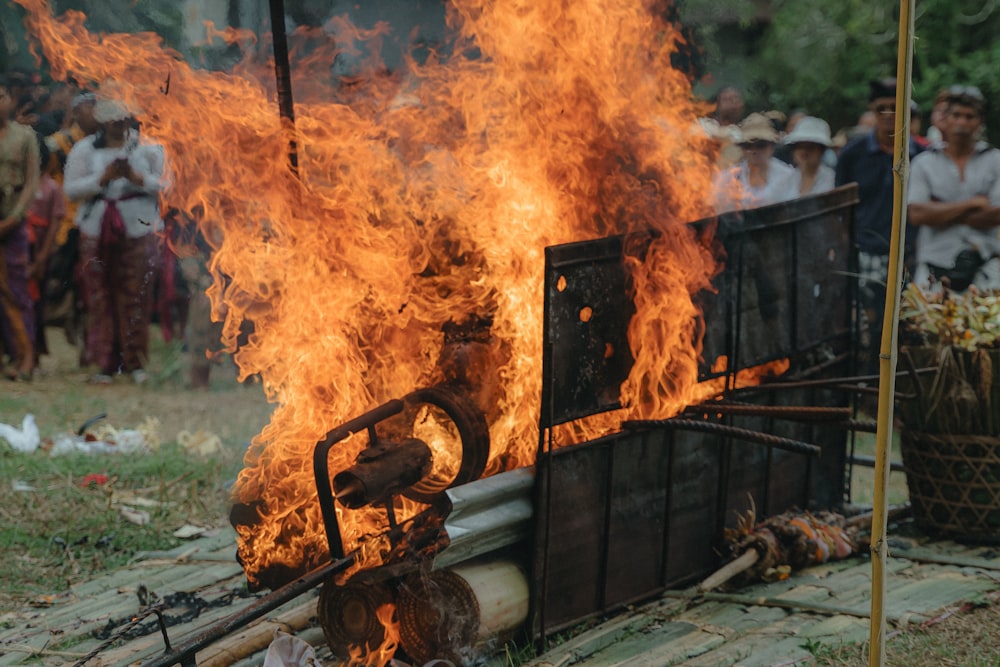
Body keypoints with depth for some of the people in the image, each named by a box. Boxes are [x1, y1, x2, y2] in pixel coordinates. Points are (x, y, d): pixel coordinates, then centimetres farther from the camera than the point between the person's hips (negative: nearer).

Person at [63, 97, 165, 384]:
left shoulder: (147, 147, 5)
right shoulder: (84, 149, 6)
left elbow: (166, 184, 0)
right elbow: (70, 188, 0)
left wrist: (137, 177, -16)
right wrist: (103, 178, -14)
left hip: (138, 229, -1)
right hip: (97, 231, 1)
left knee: (136, 296, -2)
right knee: (101, 298, 0)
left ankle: (135, 361, 8)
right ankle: (106, 363, 7)